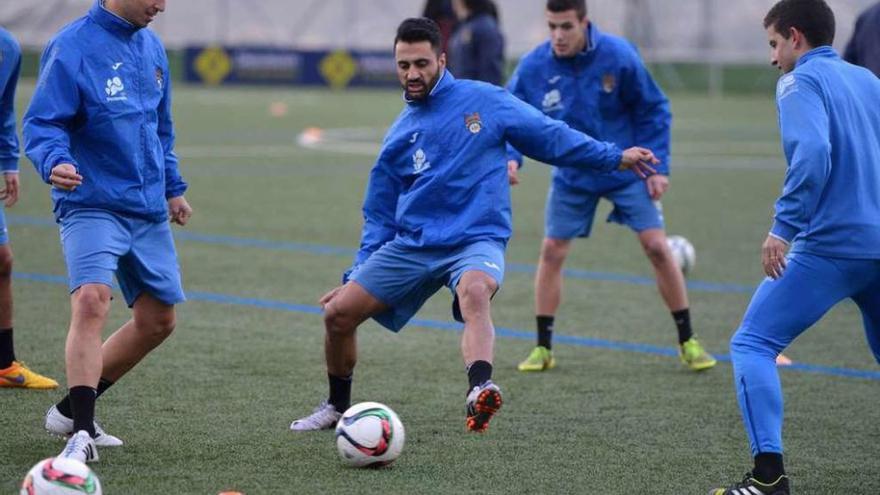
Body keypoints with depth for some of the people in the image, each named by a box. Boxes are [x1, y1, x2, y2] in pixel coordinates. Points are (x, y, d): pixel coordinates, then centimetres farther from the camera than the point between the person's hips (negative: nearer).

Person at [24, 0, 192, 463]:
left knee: (158, 320, 9)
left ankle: (72, 410, 23)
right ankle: (81, 433, -24)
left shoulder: (152, 47, 11)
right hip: (92, 204, -8)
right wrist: (55, 163, -36)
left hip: (149, 212, 8)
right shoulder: (72, 47, -13)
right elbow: (42, 123, -17)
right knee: (91, 299, -27)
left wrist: (172, 187, 26)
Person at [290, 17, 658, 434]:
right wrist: (357, 276, 13)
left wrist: (615, 157, 4)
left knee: (474, 291, -39)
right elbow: (379, 217, 19)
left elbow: (551, 137, 8)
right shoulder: (398, 135, 12)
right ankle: (337, 407, 22)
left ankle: (478, 392, -62)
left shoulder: (484, 101, 2)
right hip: (411, 244, 4)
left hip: (476, 240, -4)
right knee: (339, 312, -5)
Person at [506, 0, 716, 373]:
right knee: (552, 252, -2)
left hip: (626, 170, -2)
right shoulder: (533, 67, -15)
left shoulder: (618, 56, -19)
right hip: (571, 176, 2)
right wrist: (510, 157, -27)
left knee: (657, 247, -7)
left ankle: (688, 342, 7)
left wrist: (658, 166, -12)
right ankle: (543, 348, 11)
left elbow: (653, 110, -8)